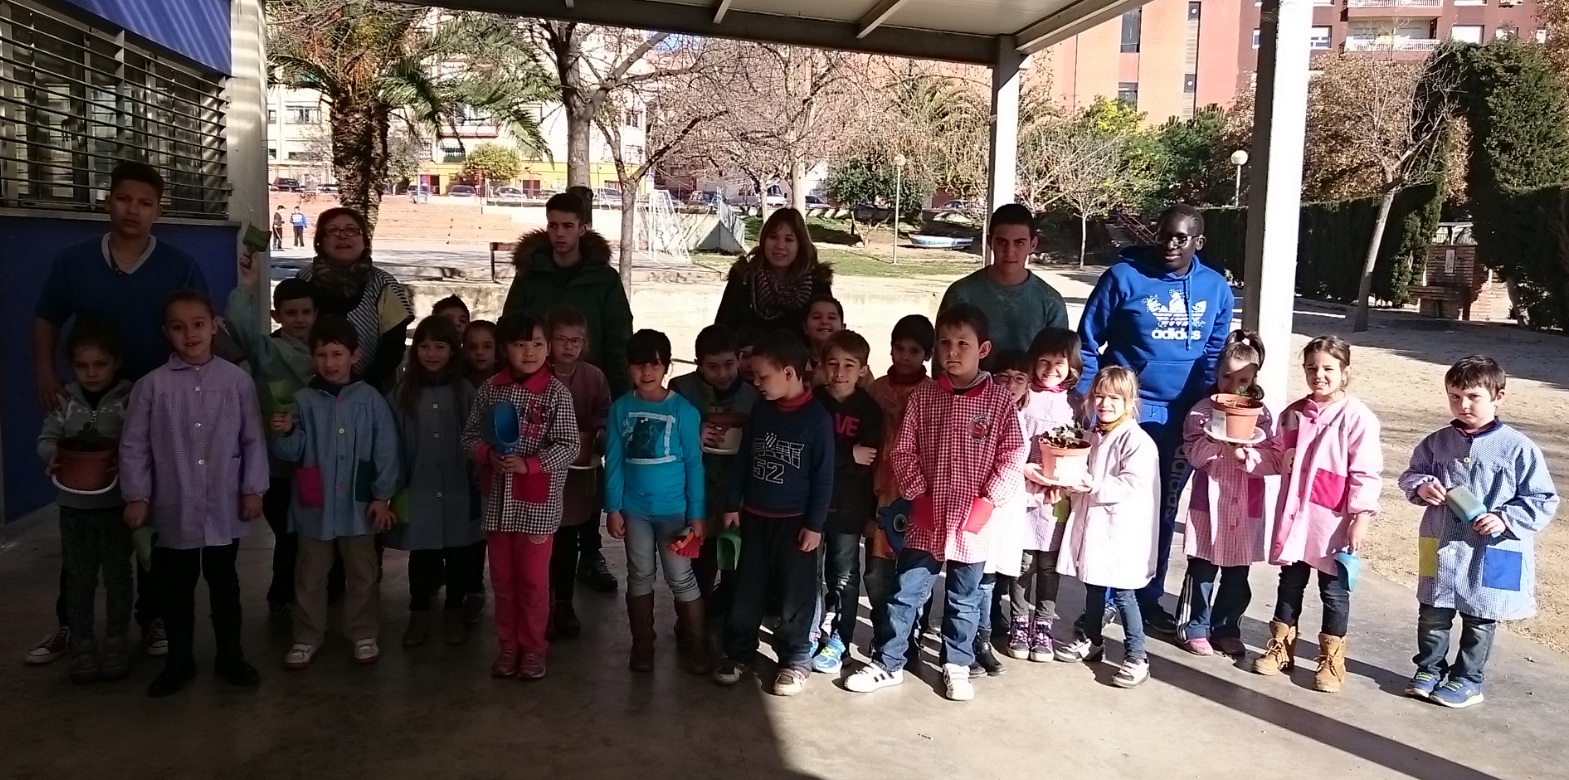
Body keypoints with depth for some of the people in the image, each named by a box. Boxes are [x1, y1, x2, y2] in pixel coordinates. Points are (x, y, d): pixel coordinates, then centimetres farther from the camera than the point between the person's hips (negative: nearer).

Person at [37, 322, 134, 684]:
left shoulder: (130, 399, -8)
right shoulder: (65, 400, 0)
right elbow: (47, 438, 1)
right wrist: (52, 456, -20)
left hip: (116, 503, -2)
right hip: (74, 505, 2)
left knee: (117, 574, 9)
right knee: (79, 577, 10)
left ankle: (116, 641, 22)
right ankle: (82, 643, 22)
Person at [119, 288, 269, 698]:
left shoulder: (237, 380, -4)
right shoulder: (152, 385, -5)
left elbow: (253, 439, -1)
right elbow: (134, 445, -2)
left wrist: (253, 489, -2)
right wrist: (136, 496, -5)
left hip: (224, 508, 0)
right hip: (173, 509, 0)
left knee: (224, 583, 14)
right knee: (175, 588, 13)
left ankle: (230, 655, 28)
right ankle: (179, 661, 28)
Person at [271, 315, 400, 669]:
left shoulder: (371, 400, -5)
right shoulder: (303, 400, -1)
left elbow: (386, 451, -5)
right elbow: (293, 453, -1)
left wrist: (383, 496, -7)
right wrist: (284, 434, -22)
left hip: (357, 505, -1)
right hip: (314, 506, 1)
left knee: (363, 574, 12)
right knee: (310, 576, 13)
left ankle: (364, 634, 26)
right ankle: (307, 637, 26)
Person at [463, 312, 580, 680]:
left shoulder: (556, 393, -9)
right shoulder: (490, 388, 1)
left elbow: (569, 445, -11)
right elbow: (470, 435, 5)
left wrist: (528, 464, -21)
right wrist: (488, 454, -15)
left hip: (537, 501, -3)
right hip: (497, 499, 4)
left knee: (533, 579, 7)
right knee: (502, 578, 15)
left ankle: (533, 648, 23)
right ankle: (508, 645, 30)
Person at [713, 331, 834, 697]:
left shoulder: (817, 418, -13)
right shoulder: (760, 410, 2)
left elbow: (824, 477, -11)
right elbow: (743, 460, 10)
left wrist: (814, 524, -11)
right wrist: (733, 504, 8)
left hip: (795, 521, -5)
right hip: (754, 516, 5)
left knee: (795, 595, 5)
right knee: (747, 590, 12)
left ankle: (796, 660, 19)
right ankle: (739, 652, 26)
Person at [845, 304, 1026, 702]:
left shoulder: (999, 399, -6)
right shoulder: (924, 396, -1)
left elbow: (1012, 455, -6)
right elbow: (903, 451, 2)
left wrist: (987, 501, -11)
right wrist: (918, 494, -6)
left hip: (972, 522, -1)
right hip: (926, 518, 1)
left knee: (964, 600, 14)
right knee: (905, 594, 8)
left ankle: (956, 666, 31)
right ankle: (887, 664, 21)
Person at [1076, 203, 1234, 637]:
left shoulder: (1216, 289, 4)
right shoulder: (1124, 277, -9)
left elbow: (1215, 355, 13)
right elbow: (1087, 344, -6)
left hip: (1181, 420, 4)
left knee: (1163, 511, 15)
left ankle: (1149, 599, 30)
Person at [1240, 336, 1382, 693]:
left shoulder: (1357, 417, -11)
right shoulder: (1294, 413, 6)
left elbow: (1366, 474, -12)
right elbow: (1276, 457, 14)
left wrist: (1361, 516, -15)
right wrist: (1249, 455, -3)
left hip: (1333, 521, -5)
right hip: (1293, 515, 5)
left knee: (1334, 590, 8)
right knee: (1290, 583, 16)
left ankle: (1332, 659, 21)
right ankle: (1280, 647, 29)